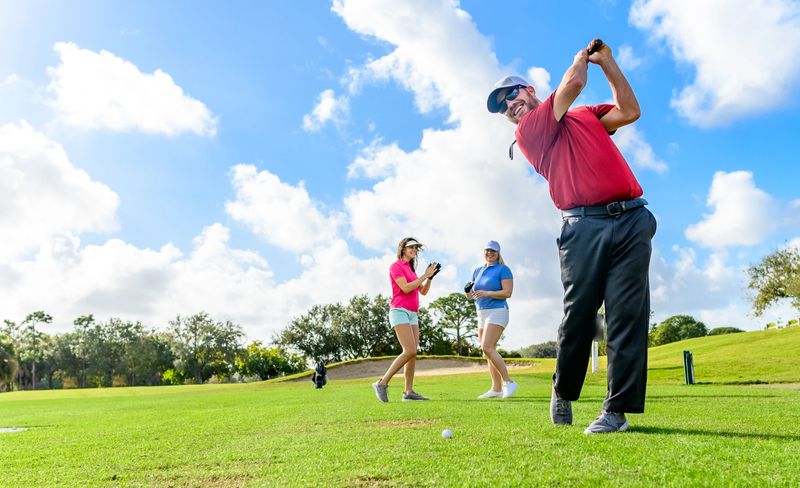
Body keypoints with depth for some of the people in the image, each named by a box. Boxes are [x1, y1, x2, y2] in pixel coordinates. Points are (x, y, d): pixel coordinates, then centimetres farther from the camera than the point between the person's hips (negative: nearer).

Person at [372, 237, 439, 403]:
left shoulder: (411, 269, 21)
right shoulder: (396, 266, -4)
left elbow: (423, 291, 18)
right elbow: (405, 288, -16)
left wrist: (430, 276, 4)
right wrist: (425, 275, -12)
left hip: (412, 314, 9)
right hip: (400, 311, -9)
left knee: (413, 354, 2)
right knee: (410, 351, -17)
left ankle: (408, 392, 2)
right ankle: (382, 383, -11)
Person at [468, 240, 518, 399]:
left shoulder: (503, 269, -4)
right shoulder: (478, 271, 16)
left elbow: (508, 292, -14)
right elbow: (471, 294, 16)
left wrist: (486, 293, -23)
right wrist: (469, 292, -7)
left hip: (497, 312, -8)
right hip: (482, 314, 8)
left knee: (487, 347, -19)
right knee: (488, 352, 5)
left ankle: (508, 382, -12)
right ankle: (496, 389, 9)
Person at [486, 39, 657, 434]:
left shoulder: (586, 115, 28)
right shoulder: (527, 131, 7)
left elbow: (629, 111, 20)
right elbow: (573, 82, 4)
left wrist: (607, 62, 22)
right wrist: (582, 57, 25)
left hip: (631, 220, 4)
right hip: (584, 226, -4)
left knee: (628, 313, -6)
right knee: (578, 314, -6)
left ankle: (617, 408, -2)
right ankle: (563, 391, 17)